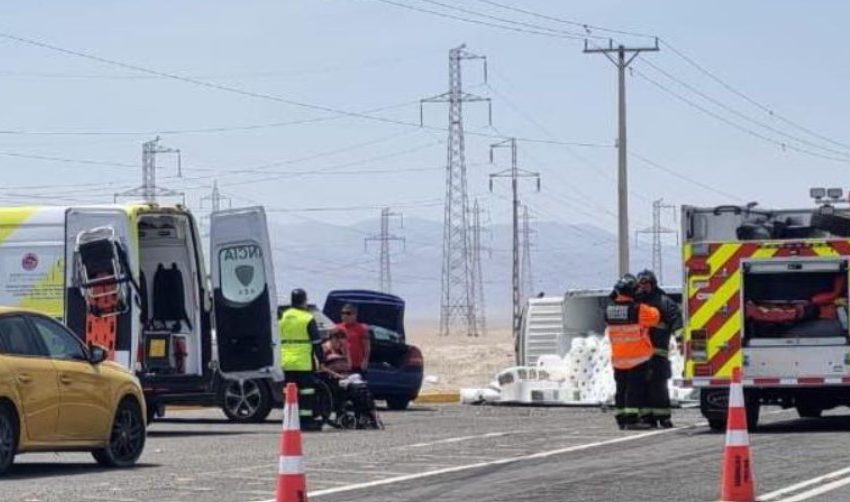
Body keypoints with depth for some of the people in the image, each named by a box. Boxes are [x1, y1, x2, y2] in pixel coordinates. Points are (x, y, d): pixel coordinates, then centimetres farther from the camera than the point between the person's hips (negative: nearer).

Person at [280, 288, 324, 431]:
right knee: (306, 392, -1)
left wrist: (280, 358, 24)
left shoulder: (283, 317, 12)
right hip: (304, 363, -6)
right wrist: (321, 359, -1)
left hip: (287, 363, 6)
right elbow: (316, 342, -7)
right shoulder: (308, 319, -6)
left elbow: (278, 340, 18)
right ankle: (306, 420, -4)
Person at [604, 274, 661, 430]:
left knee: (621, 388, 12)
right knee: (636, 388, -3)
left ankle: (621, 419, 15)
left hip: (618, 357, 5)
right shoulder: (638, 309, -17)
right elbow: (655, 316, -4)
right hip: (637, 358, -5)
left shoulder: (609, 310, 0)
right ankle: (632, 419, -9)